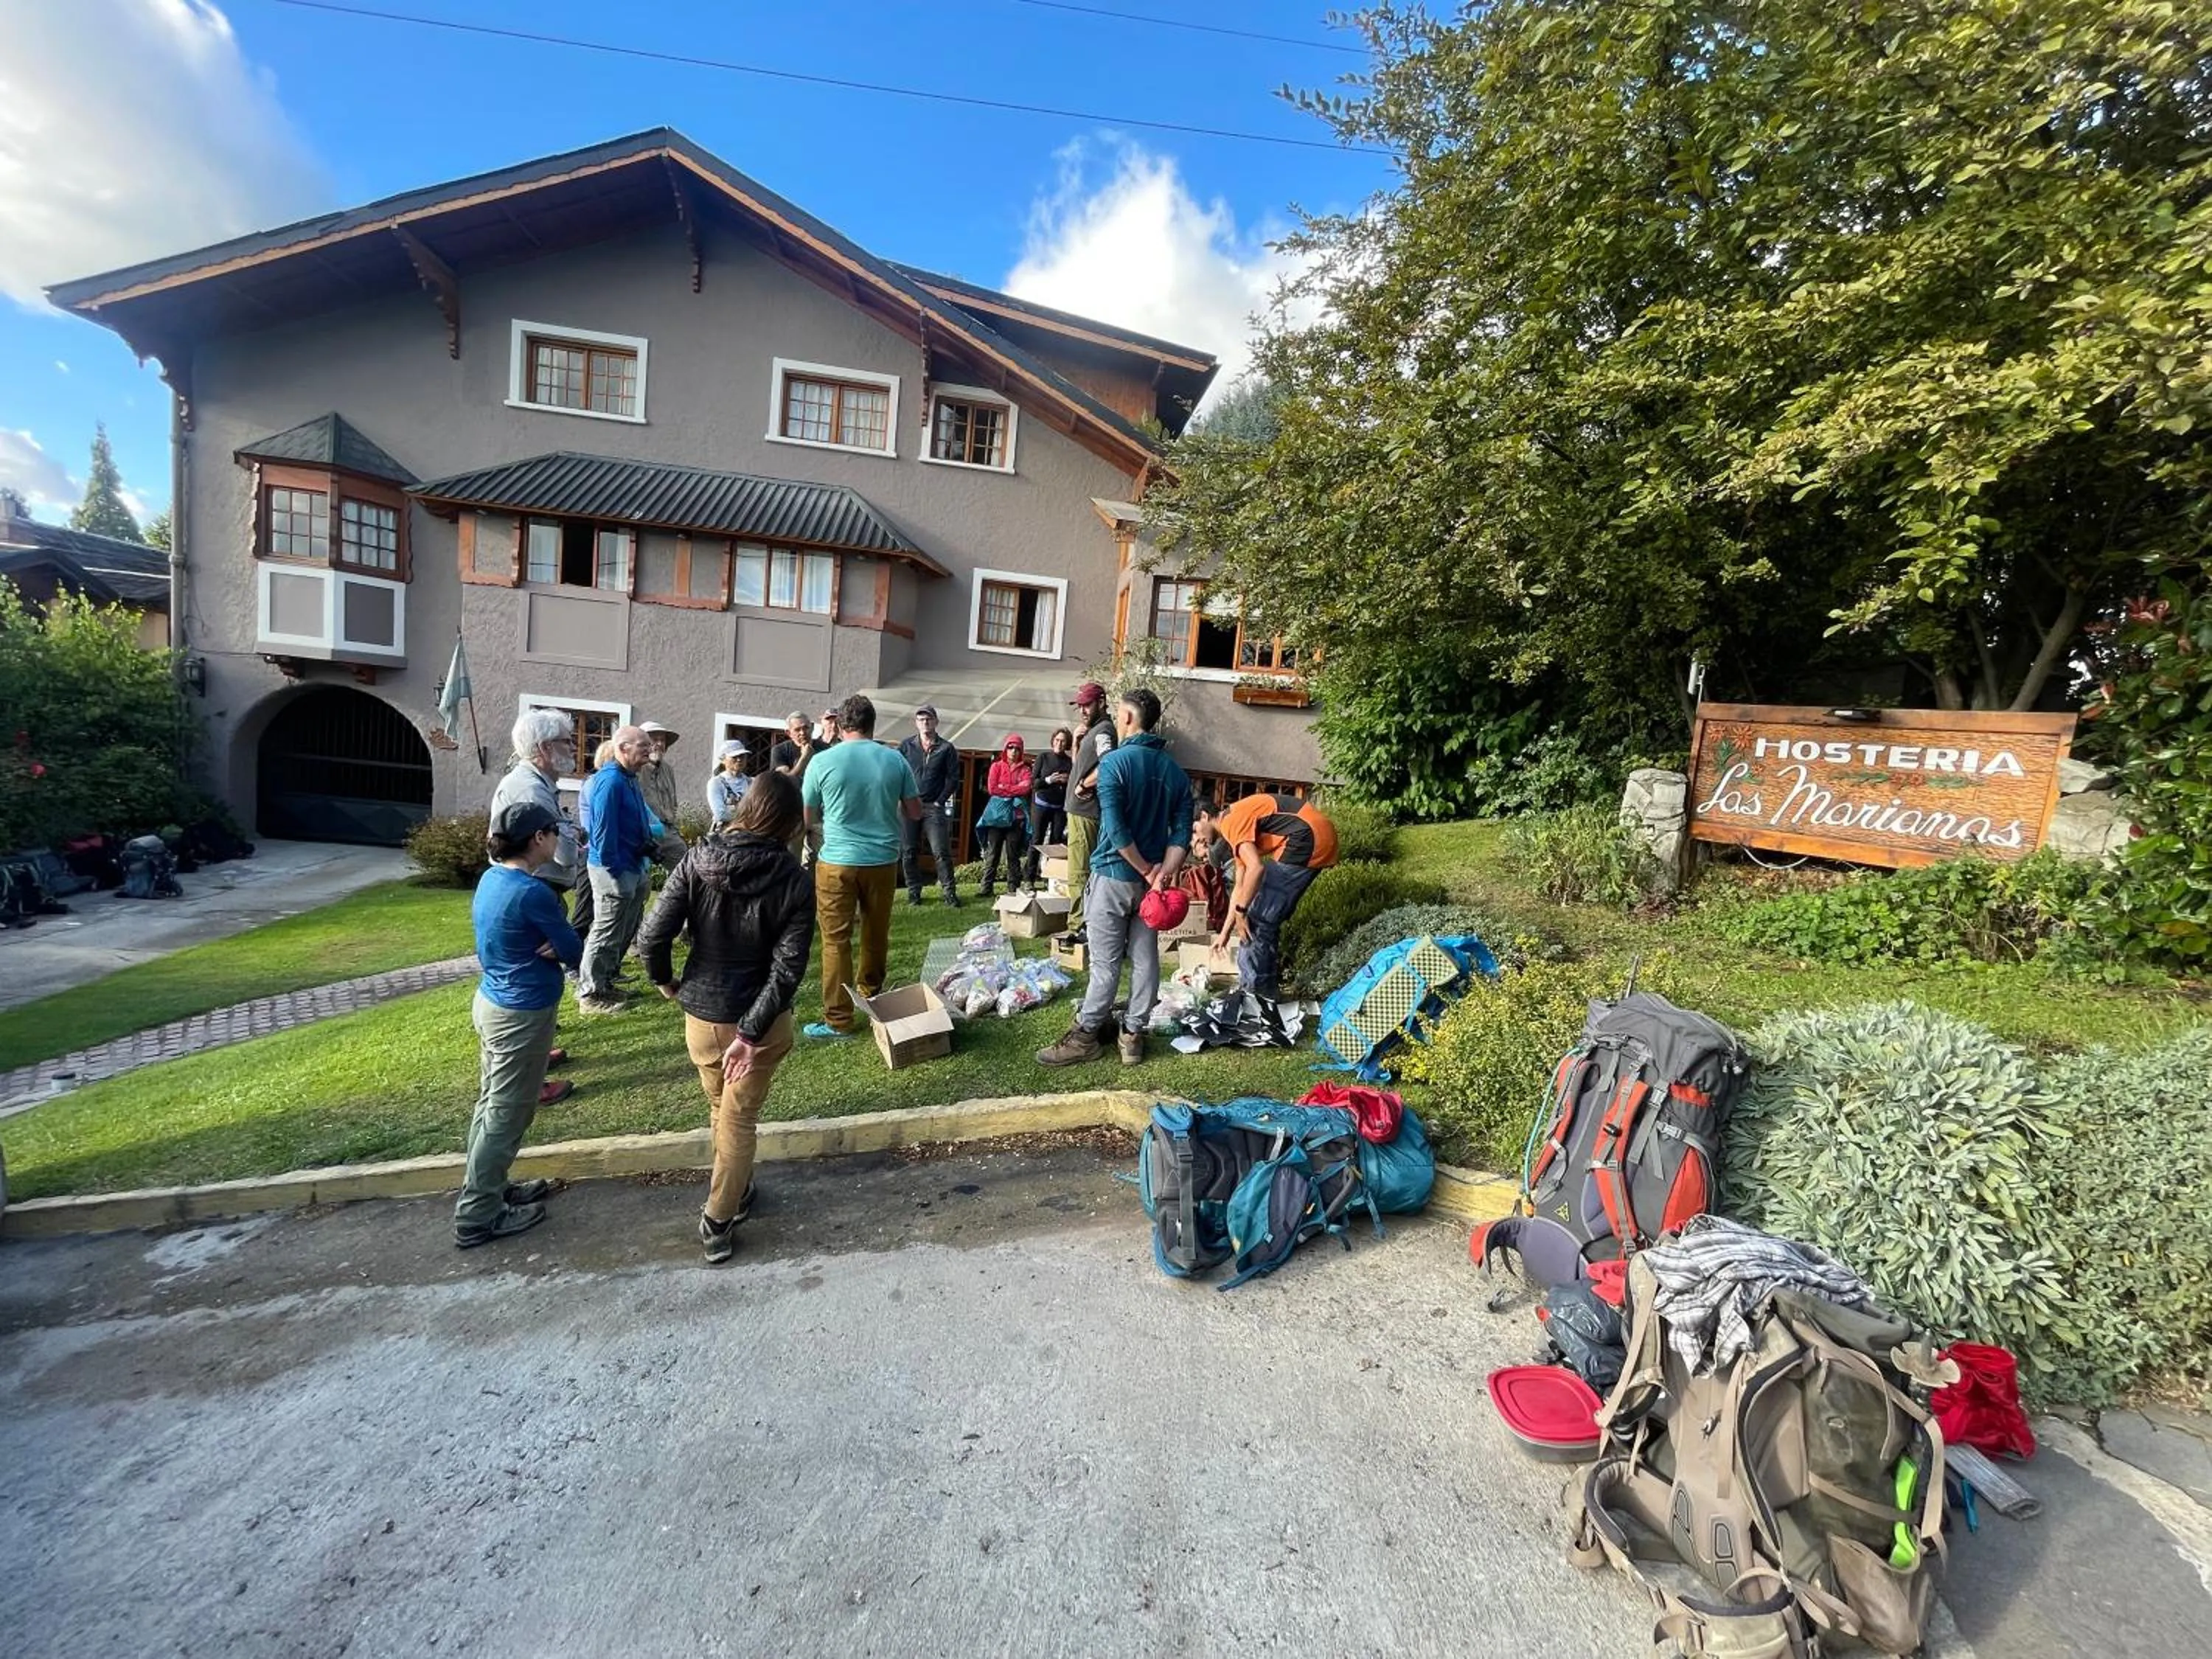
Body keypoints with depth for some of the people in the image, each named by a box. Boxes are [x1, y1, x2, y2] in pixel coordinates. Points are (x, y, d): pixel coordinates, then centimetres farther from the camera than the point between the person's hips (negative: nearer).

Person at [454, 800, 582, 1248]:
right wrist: (556, 948, 3)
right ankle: (476, 1217, 16)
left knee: (491, 1106, 21)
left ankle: (487, 1189, 36)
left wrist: (546, 947, -7)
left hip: (492, 1003, 9)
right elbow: (575, 953, -16)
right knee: (506, 1116, 4)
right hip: (522, 1015, -9)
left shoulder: (491, 879, 3)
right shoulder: (532, 892, -24)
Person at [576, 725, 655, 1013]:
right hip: (614, 870, -10)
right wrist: (615, 872, -21)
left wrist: (644, 869, 17)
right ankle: (590, 994, 13)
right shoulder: (610, 781, -19)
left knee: (626, 931, 19)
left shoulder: (628, 780, 13)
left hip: (632, 867, 10)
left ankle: (604, 982, 33)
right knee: (607, 934, 1)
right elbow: (603, 833, -22)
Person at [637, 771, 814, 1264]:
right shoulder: (792, 880, -16)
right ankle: (718, 1221, 22)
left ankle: (737, 1190, 46)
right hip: (759, 1020, -2)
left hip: (702, 1014, 3)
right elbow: (788, 969, -22)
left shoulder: (698, 861, -12)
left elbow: (652, 938, -13)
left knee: (721, 1108, 26)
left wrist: (663, 979, 6)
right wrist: (751, 1032, -17)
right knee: (740, 1118, 16)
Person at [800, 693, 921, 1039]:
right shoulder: (895, 760, -1)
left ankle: (838, 1020, 6)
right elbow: (915, 812, 6)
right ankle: (871, 996, 37)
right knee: (876, 933, 18)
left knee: (836, 940, 3)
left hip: (838, 862, -3)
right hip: (883, 860, 3)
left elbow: (806, 819, 2)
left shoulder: (822, 761, -7)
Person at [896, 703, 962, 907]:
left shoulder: (946, 749, 3)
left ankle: (950, 892, 2)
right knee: (909, 852, 6)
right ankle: (913, 892, 16)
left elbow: (953, 779, 1)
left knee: (941, 852, -5)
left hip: (934, 807, -2)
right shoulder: (906, 746, 7)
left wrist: (940, 802, -6)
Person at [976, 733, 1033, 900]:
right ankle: (986, 891, 2)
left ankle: (1013, 891, 10)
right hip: (997, 814, 0)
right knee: (992, 854, 0)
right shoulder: (996, 766, 9)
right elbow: (991, 788, -3)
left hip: (1016, 816, 0)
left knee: (1014, 855, 5)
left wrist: (1004, 788, -7)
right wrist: (1015, 789, -4)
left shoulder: (1025, 769, 10)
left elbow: (1026, 788, -8)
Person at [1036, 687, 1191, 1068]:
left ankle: (1087, 1035, 11)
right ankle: (1133, 1034, 18)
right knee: (1145, 959, 10)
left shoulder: (1115, 762, -11)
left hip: (1114, 876, -5)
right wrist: (1163, 875, -7)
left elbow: (1116, 830, -19)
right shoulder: (1175, 771, 6)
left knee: (1106, 962, 1)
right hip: (1151, 881, 5)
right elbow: (1182, 833, -1)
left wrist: (1146, 870, -11)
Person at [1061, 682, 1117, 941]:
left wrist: (1083, 785, -17)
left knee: (1079, 874, -6)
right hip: (1080, 811, 11)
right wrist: (1077, 743, 7)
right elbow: (1078, 766, 24)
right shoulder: (1093, 731, 18)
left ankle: (1078, 928, -1)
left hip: (1085, 813, -11)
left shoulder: (1103, 730, -13)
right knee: (1084, 872, 16)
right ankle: (1080, 927, 25)